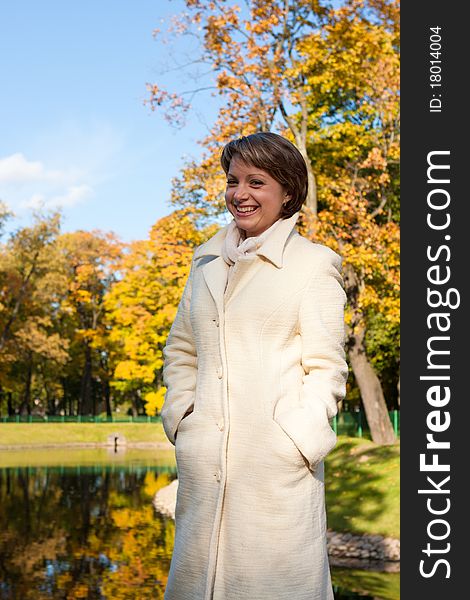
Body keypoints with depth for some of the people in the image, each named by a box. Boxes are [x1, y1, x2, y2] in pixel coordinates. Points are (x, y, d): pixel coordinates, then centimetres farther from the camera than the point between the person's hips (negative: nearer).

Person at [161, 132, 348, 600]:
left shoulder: (313, 264, 1)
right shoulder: (207, 263, 16)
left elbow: (326, 368, -2)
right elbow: (180, 351, 21)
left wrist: (299, 439, -12)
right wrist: (181, 418, 8)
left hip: (278, 458, -4)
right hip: (205, 457, 5)